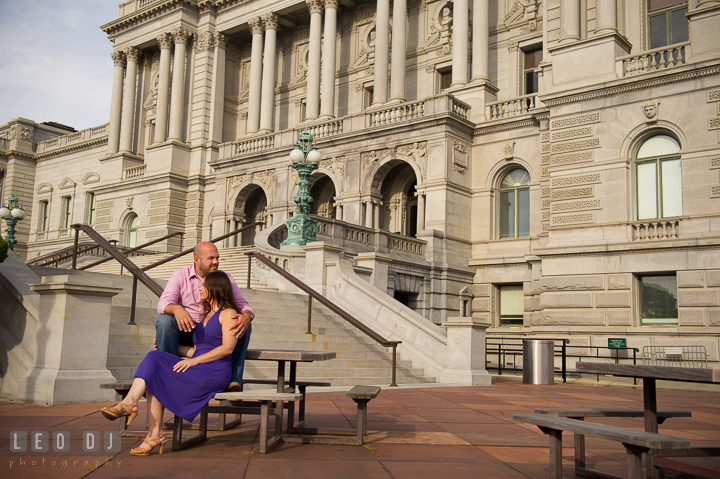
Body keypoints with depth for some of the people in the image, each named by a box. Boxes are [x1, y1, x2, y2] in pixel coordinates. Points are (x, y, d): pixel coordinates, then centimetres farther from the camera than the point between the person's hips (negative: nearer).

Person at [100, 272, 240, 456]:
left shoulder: (228, 314, 1)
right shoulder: (205, 316, 28)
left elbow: (228, 348, -12)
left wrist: (195, 361, -17)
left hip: (215, 372, -7)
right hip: (198, 372, 7)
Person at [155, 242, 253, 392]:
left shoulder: (225, 278, 4)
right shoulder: (180, 275, -2)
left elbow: (242, 304, -3)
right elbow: (163, 303, -16)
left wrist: (247, 315, -30)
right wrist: (176, 309, -42)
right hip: (185, 333, -1)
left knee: (244, 325, -22)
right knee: (165, 320, -31)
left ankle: (233, 379, -23)